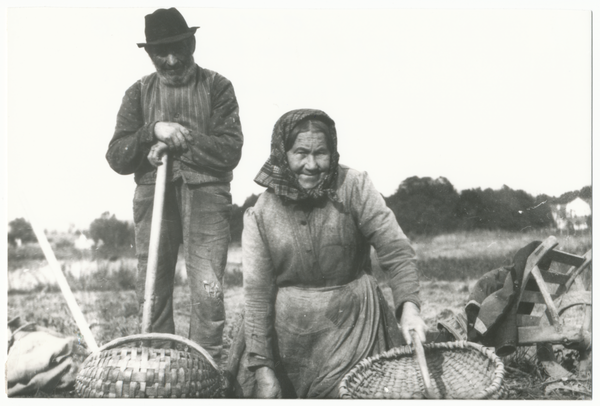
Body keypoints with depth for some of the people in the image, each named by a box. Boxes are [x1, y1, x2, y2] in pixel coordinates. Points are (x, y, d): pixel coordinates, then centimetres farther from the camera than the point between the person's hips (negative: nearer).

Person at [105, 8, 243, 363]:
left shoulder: (217, 87, 7)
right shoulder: (139, 93, 13)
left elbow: (230, 150, -4)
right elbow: (117, 157, 4)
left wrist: (176, 144, -10)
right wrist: (153, 130, -12)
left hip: (205, 192, -2)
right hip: (153, 195, 3)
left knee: (209, 292, -11)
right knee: (152, 294, 2)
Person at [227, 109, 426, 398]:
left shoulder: (354, 187, -9)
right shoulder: (260, 215, -5)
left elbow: (397, 252, -13)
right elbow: (257, 292, -7)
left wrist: (409, 305, -30)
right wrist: (262, 367, -12)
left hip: (352, 320, -1)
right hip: (287, 331, 1)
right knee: (256, 392, 2)